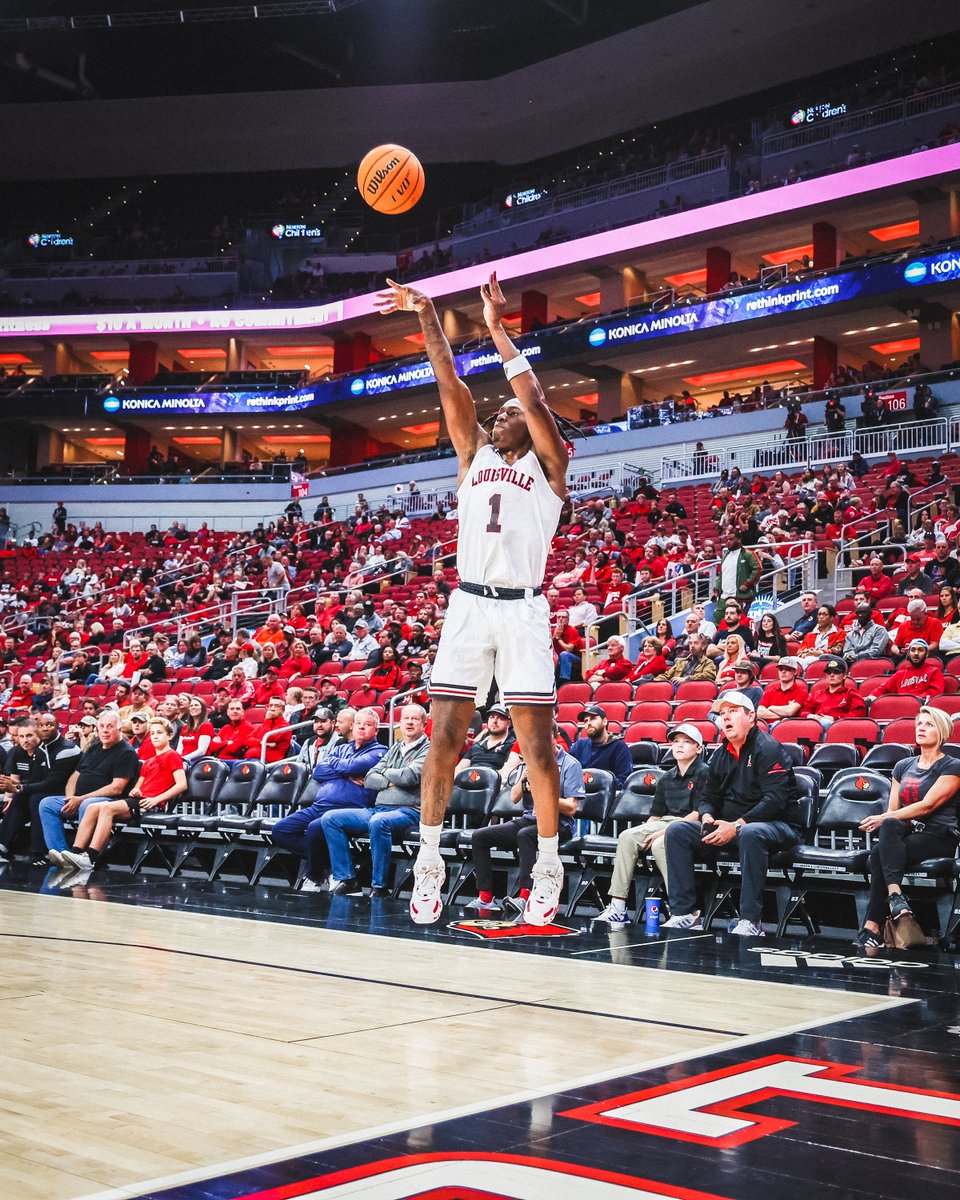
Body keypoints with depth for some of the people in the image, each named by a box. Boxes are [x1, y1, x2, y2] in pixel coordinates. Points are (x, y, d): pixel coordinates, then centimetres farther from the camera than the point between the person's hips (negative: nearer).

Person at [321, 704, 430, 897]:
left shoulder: (427, 750, 2)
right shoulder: (395, 748, 23)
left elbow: (408, 776, -15)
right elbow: (369, 779, 15)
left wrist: (385, 772, 4)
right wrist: (391, 782, -4)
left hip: (407, 812, -7)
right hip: (378, 809, 8)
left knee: (378, 821, -40)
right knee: (330, 818, -6)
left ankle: (379, 887, -30)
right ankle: (347, 880, -8)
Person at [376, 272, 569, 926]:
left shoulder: (548, 464, 7)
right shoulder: (474, 454, 17)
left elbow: (532, 396, -8)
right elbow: (452, 387, 7)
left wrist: (498, 330, -9)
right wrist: (427, 316, 0)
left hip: (523, 609, -3)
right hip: (468, 605, 3)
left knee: (537, 741, -2)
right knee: (445, 737, 0)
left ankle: (549, 869, 9)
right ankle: (429, 864, 9)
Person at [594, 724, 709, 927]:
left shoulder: (704, 773, -3)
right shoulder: (666, 778, 19)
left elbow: (699, 813, -11)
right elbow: (655, 814, 20)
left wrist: (663, 832, -15)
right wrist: (645, 832, -2)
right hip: (666, 822, 7)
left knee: (660, 844, -34)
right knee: (627, 837, -17)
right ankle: (617, 906, -22)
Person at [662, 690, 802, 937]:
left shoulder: (767, 748, -10)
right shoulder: (720, 755, 14)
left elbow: (775, 799, -20)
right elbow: (708, 797, 19)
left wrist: (737, 826, -25)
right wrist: (707, 818, -7)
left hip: (776, 826, -7)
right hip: (727, 827, 7)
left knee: (750, 833, -42)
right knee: (677, 830, -8)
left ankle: (750, 921, -36)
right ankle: (685, 914, -13)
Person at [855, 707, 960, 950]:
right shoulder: (903, 766, 20)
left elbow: (928, 805, -11)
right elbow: (893, 809, 16)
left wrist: (884, 818, -17)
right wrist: (886, 822, -9)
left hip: (938, 836, -4)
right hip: (907, 832, 5)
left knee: (879, 853, -30)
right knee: (889, 827, -33)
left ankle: (872, 926, -34)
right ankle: (895, 894, -44)